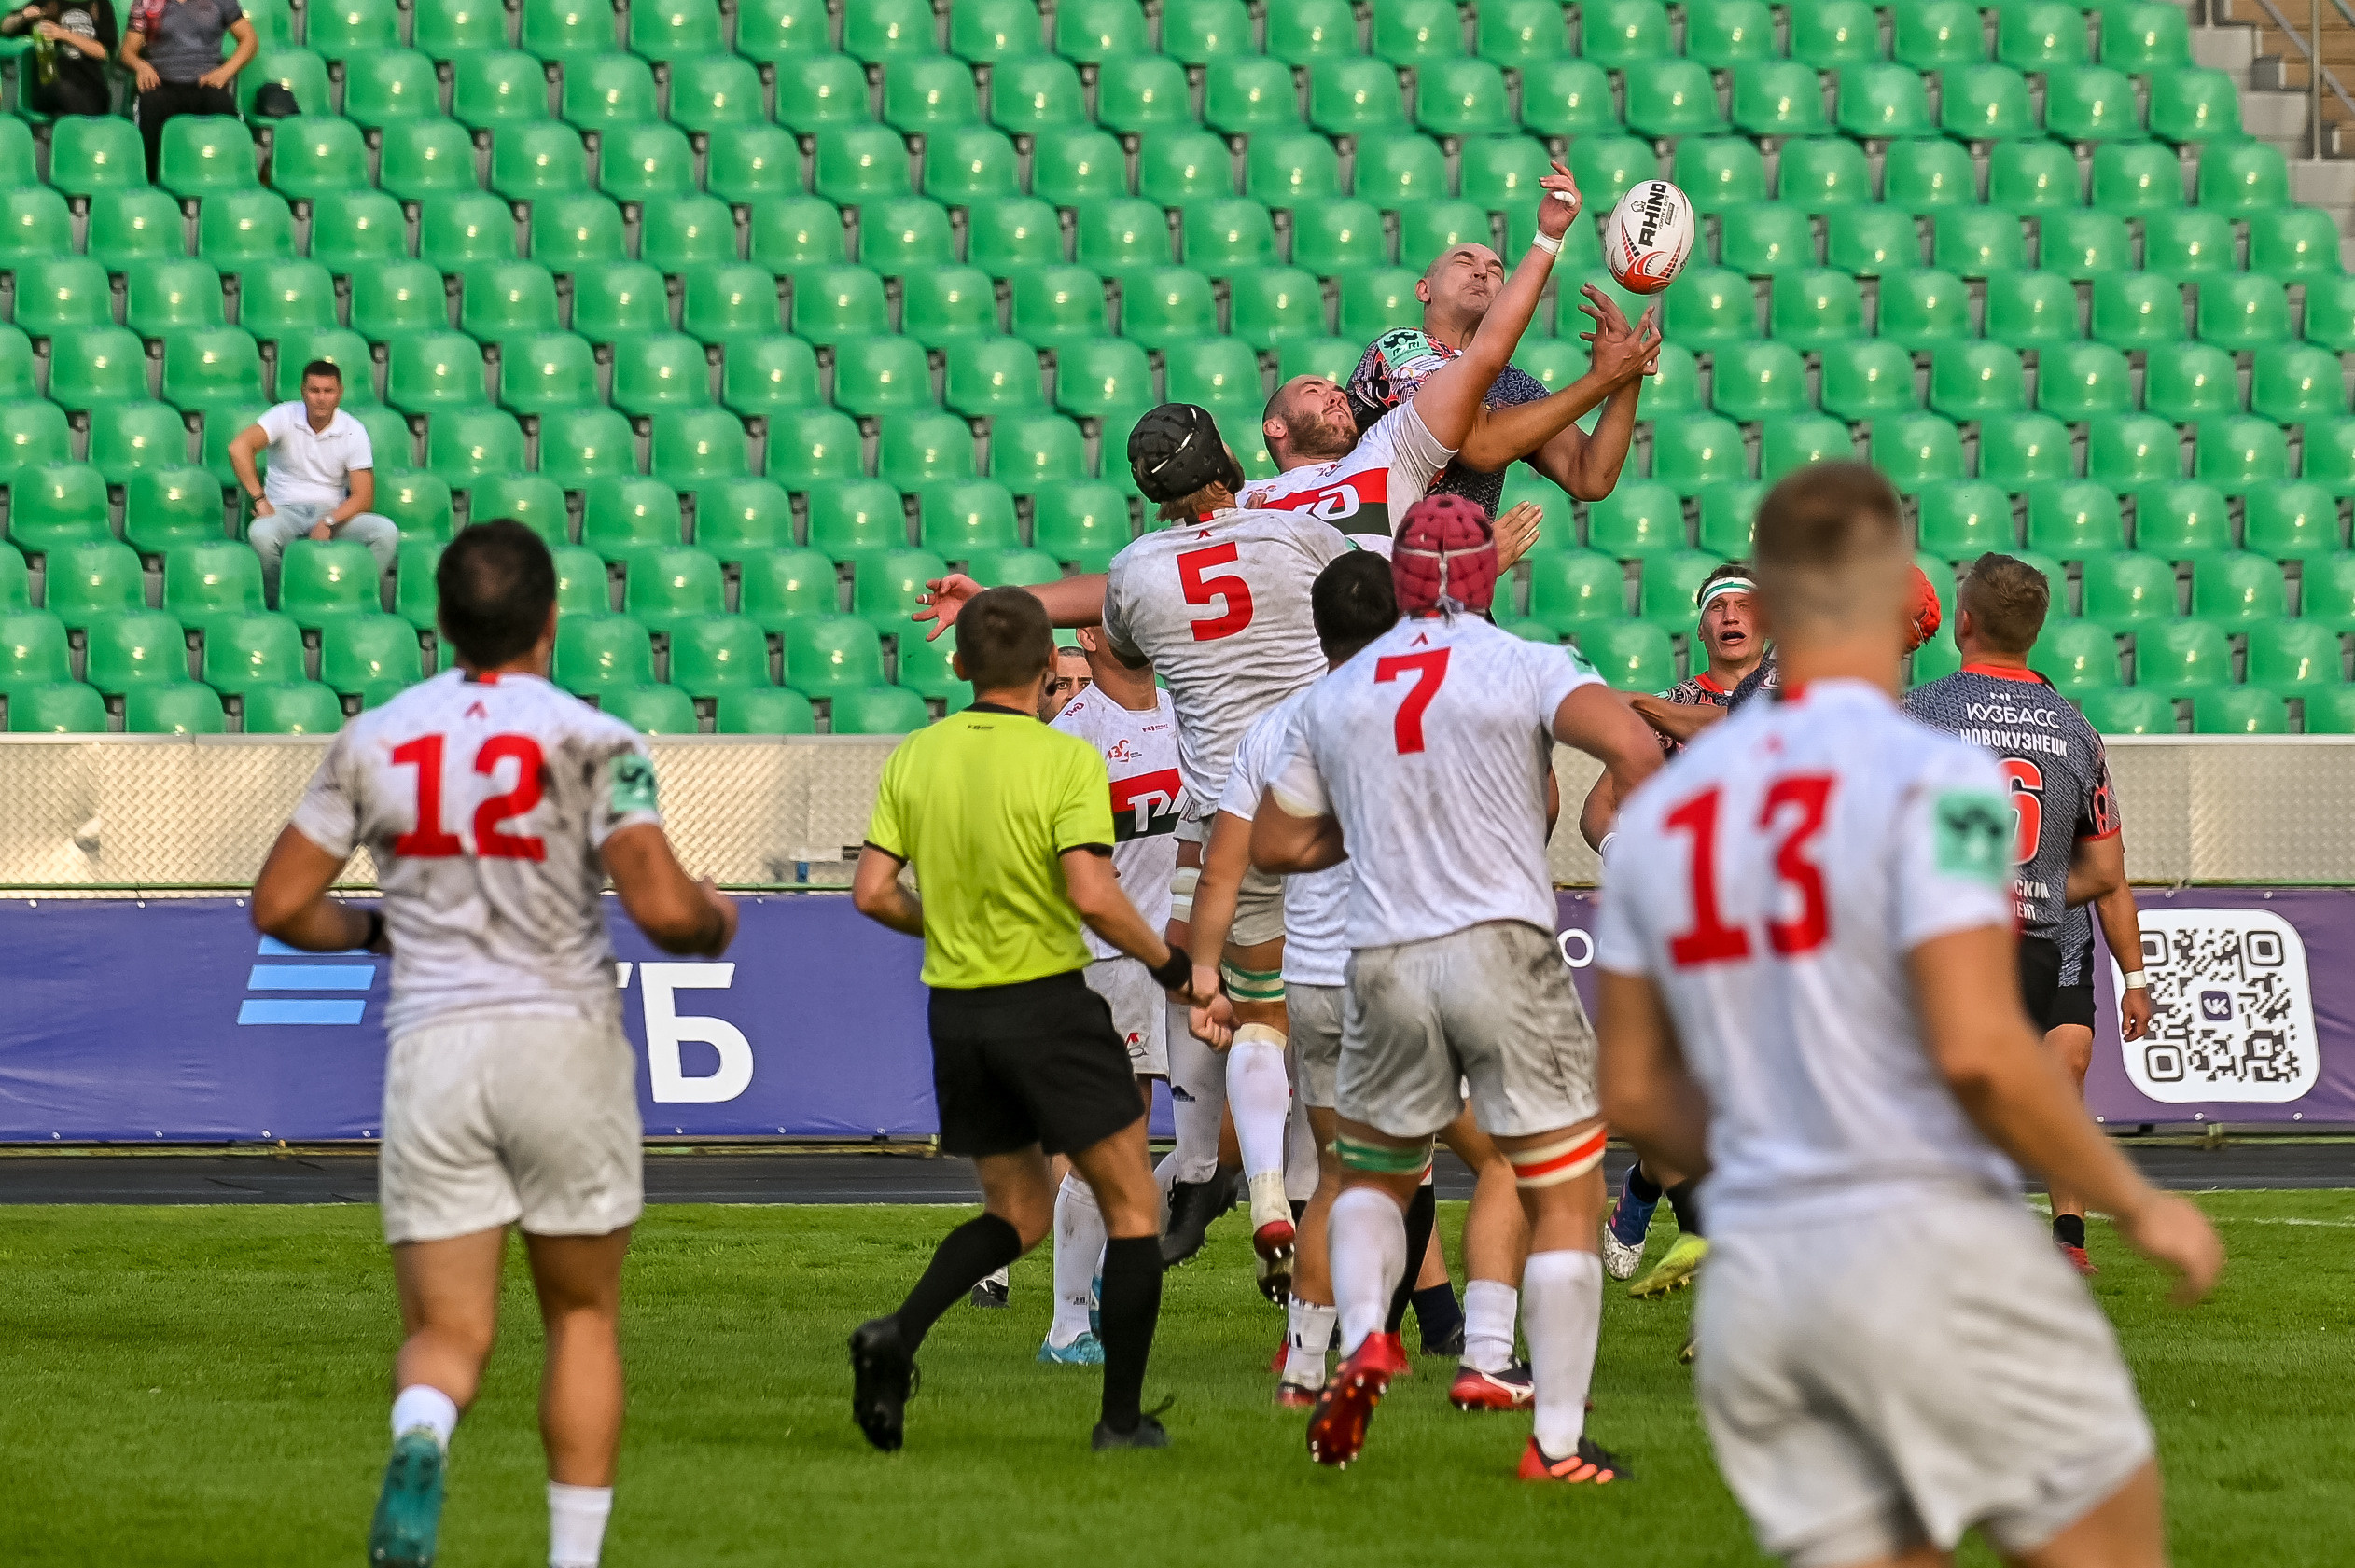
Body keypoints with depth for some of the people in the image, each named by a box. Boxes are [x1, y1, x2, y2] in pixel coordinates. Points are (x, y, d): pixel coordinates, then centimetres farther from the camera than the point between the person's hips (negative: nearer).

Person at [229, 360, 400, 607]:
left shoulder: (353, 431, 1)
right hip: (284, 510, -2)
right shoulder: (285, 417, -3)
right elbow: (239, 447, -19)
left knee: (386, 531, -25)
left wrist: (329, 522, -20)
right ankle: (277, 603, -16)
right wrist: (259, 500, -25)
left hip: (333, 513, 2)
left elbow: (363, 497, -3)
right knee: (260, 533, -38)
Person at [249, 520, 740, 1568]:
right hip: (564, 1044, -2)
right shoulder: (588, 742, -6)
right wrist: (715, 923, 7)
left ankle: (419, 1442, -31)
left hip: (430, 1050, 2)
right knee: (582, 1317, 17)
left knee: (447, 1334, 3)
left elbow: (280, 905, 6)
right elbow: (662, 908, -16)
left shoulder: (373, 741, 5)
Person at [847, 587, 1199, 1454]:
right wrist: (1164, 960, -6)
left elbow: (872, 892, 1)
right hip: (1049, 1007, -6)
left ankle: (898, 1334, -5)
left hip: (956, 1013, 6)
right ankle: (1122, 1418, 5)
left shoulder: (914, 757, 2)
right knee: (1133, 1208, 9)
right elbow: (1093, 895, -22)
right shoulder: (1067, 760, -13)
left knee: (1019, 1211, 19)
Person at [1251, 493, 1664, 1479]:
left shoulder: (1334, 696, 10)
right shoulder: (1527, 668, -2)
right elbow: (1632, 748, -19)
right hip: (1505, 950, -3)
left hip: (1384, 964, 3)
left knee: (1373, 1176, 25)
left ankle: (1359, 1338, -2)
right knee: (1566, 1201, 4)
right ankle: (1558, 1443, 0)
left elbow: (1276, 844, 17)